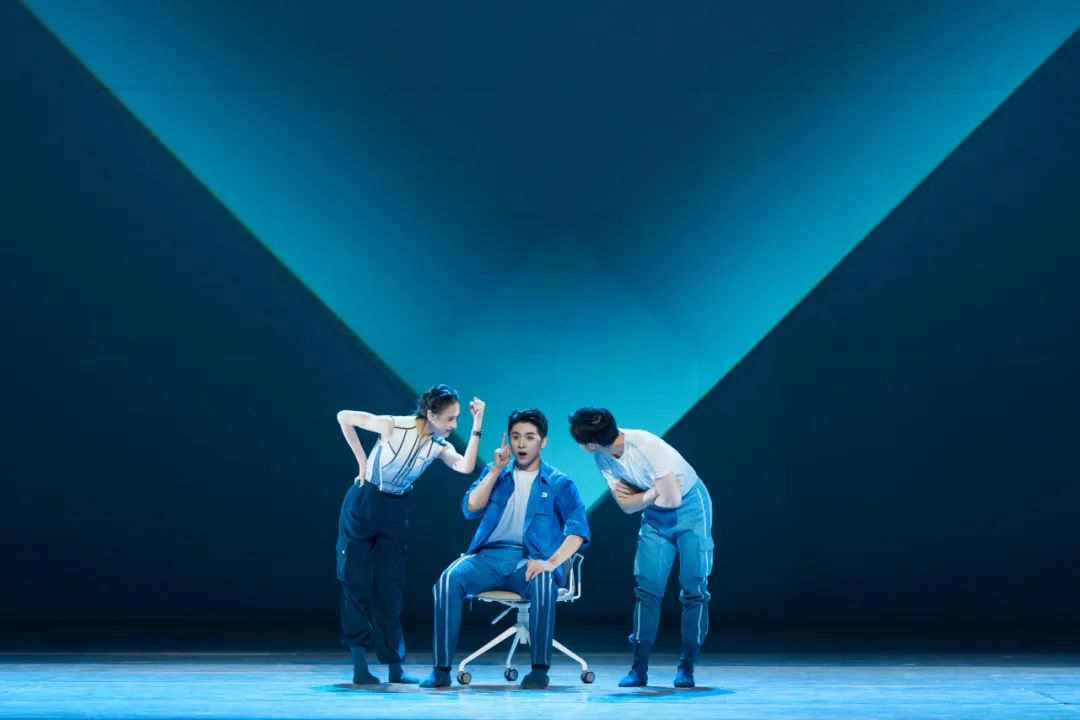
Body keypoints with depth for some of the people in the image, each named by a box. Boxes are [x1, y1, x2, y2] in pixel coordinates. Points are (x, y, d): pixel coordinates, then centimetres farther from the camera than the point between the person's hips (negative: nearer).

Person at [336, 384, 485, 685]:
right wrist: (362, 461, -8)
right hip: (363, 503, -4)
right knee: (356, 581, -2)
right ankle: (359, 665, 1)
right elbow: (344, 417, -10)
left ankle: (394, 666, 10)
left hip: (395, 512, 4)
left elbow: (466, 466, -26)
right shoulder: (393, 426, -20)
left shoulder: (439, 446, -7)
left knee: (390, 587, 6)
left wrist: (477, 425, -28)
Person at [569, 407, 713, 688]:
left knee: (694, 589, -6)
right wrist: (656, 491, -18)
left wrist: (646, 495, -12)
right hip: (655, 516, 6)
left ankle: (686, 667, 1)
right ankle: (639, 668, -2)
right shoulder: (603, 458, -11)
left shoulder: (647, 446, -32)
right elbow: (627, 505, -5)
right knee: (647, 587, -3)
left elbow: (672, 499, -28)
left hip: (690, 508, -6)